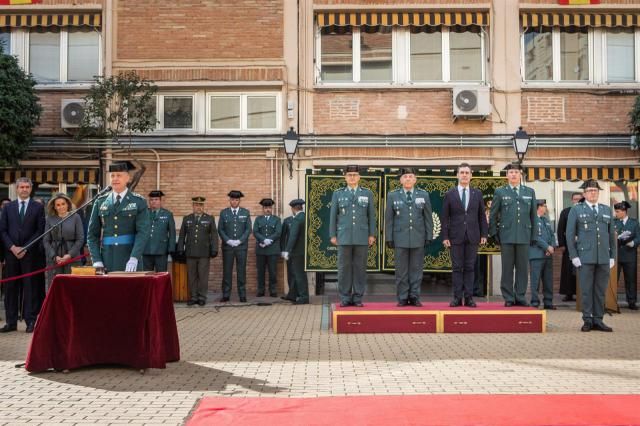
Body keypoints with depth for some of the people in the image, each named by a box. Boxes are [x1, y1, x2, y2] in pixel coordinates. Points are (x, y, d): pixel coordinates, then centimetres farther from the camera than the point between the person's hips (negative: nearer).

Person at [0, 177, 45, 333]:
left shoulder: (38, 207, 4)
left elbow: (40, 231, -1)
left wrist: (25, 248, -9)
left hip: (30, 253, -2)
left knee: (30, 287, -1)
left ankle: (30, 321, 2)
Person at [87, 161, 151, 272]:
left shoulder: (138, 202, 1)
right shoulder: (100, 202, 9)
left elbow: (143, 232, -8)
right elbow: (92, 234, 9)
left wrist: (134, 258, -21)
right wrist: (97, 260, -4)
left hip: (131, 263, -2)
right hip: (107, 261, 2)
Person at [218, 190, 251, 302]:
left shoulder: (245, 212, 7)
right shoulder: (223, 213, 7)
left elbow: (248, 229, 2)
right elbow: (220, 229, 3)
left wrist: (240, 240, -9)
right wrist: (228, 240, -10)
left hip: (241, 246, 0)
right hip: (227, 246, 0)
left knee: (241, 271, 1)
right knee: (227, 271, 1)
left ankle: (242, 295, 7)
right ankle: (226, 295, 6)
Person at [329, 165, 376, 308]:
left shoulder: (367, 193, 8)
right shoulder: (338, 193, 8)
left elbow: (371, 215, 7)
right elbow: (333, 215, 7)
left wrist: (372, 235, 1)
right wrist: (333, 235, 2)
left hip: (362, 237, 0)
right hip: (344, 237, 0)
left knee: (360, 268, 2)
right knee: (344, 268, 0)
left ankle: (358, 298, 9)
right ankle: (345, 298, 7)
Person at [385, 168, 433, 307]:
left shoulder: (423, 195, 7)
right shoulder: (393, 195, 5)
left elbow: (428, 217, 7)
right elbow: (388, 218, 4)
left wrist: (429, 236, 3)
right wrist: (389, 238, -1)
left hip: (418, 238, 1)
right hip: (400, 239, -1)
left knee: (416, 269, 3)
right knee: (401, 270, 2)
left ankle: (414, 297, 12)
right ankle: (403, 298, 10)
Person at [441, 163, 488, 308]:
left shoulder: (477, 193, 9)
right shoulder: (450, 194, 4)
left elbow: (482, 216, 10)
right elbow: (445, 217, 2)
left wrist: (484, 234, 3)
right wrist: (445, 236, -5)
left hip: (472, 236, 1)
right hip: (456, 236, -1)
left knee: (470, 268, 3)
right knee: (457, 268, 1)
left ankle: (469, 297, 7)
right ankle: (457, 297, 4)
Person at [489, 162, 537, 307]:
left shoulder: (530, 192, 12)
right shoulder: (500, 192, 6)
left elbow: (533, 215, 13)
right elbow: (492, 215, 7)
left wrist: (533, 235, 8)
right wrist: (494, 234, 1)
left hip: (524, 236, 2)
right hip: (506, 236, -2)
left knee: (523, 268, 3)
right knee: (507, 268, 1)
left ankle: (520, 297, 11)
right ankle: (508, 298, 7)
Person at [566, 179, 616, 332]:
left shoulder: (607, 210, 14)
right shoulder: (576, 210, 5)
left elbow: (612, 235, 14)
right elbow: (570, 234, 1)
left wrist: (612, 256, 7)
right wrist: (574, 256, -6)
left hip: (604, 258, 3)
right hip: (585, 258, -3)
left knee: (600, 290, 5)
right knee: (586, 290, -1)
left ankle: (598, 320, 12)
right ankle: (588, 320, 6)